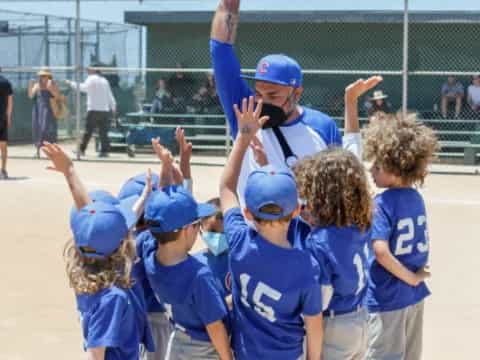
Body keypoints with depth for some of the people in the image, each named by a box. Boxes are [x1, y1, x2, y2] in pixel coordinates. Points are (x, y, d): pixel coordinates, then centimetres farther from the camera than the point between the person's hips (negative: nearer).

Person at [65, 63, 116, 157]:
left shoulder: (92, 78, -2)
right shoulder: (104, 80, 17)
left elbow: (84, 87, -20)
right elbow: (110, 95, 19)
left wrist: (71, 83, -17)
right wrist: (113, 106, 27)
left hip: (93, 109, -5)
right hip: (105, 110, 5)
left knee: (88, 131, -1)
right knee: (103, 132, 4)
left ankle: (82, 149, 2)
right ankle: (104, 151, -1)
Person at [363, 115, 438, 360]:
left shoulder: (382, 203, -20)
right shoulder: (416, 198, 3)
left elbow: (381, 251, -30)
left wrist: (411, 277, -19)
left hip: (387, 299, -7)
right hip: (415, 295, 7)